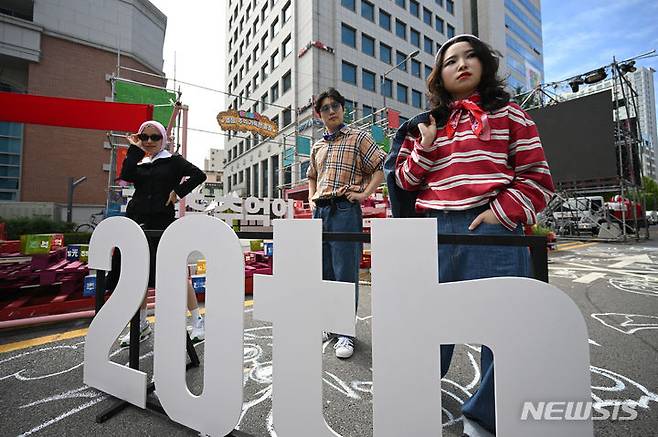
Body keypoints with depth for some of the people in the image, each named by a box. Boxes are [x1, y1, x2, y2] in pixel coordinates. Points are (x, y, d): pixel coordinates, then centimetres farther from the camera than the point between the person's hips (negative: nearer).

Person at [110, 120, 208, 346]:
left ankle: (197, 321, 6)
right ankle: (142, 325, 29)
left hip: (162, 222, -5)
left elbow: (199, 175, -8)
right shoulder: (139, 163, 17)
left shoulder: (172, 160, 5)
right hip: (137, 221, 6)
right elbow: (125, 175, -4)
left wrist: (178, 191, -10)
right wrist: (134, 149, 4)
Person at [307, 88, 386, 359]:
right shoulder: (317, 146, 22)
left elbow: (381, 167, 1)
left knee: (345, 273, -4)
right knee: (324, 271, 10)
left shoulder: (358, 137, 6)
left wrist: (364, 193, -10)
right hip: (320, 211, 6)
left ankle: (346, 332, 10)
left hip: (345, 210, -6)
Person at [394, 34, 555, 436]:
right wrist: (425, 146, 1)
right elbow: (405, 181, 14)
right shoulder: (428, 123, 18)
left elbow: (537, 177, 5)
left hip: (492, 230, -2)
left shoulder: (507, 113, 11)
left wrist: (502, 212, -10)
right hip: (435, 232, 3)